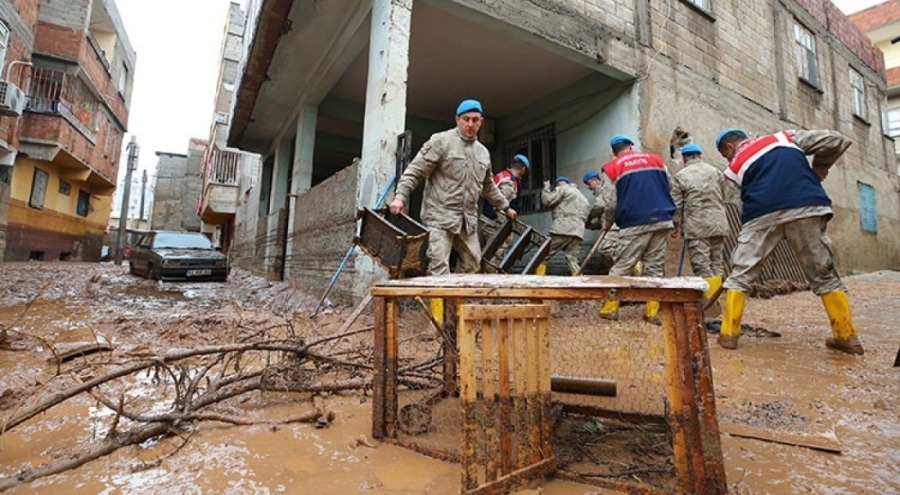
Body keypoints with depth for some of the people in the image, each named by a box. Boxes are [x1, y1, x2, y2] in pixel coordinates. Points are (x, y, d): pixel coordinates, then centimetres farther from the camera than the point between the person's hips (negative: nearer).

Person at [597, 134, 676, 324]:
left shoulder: (613, 167, 2)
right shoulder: (655, 158, 14)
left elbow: (611, 203, -1)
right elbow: (669, 187, 16)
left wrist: (607, 223, 14)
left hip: (635, 224, -3)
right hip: (662, 221, 4)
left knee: (622, 266, 3)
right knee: (654, 267, 8)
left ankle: (610, 308, 5)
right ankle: (653, 312, 7)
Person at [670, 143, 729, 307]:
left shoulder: (680, 176, -5)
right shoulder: (716, 172, 9)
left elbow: (677, 205, -4)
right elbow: (723, 198, 17)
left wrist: (676, 225, 8)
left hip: (696, 227, -5)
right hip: (718, 224, 5)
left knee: (701, 265, -4)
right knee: (717, 264, 12)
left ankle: (710, 301, -8)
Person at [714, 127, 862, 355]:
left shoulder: (734, 166, 21)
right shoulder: (786, 137, 26)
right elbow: (836, 140, 20)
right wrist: (820, 167, 34)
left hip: (763, 213, -2)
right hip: (807, 207, 3)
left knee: (740, 275, 8)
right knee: (824, 274, 16)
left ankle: (729, 333, 6)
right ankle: (847, 336, 19)